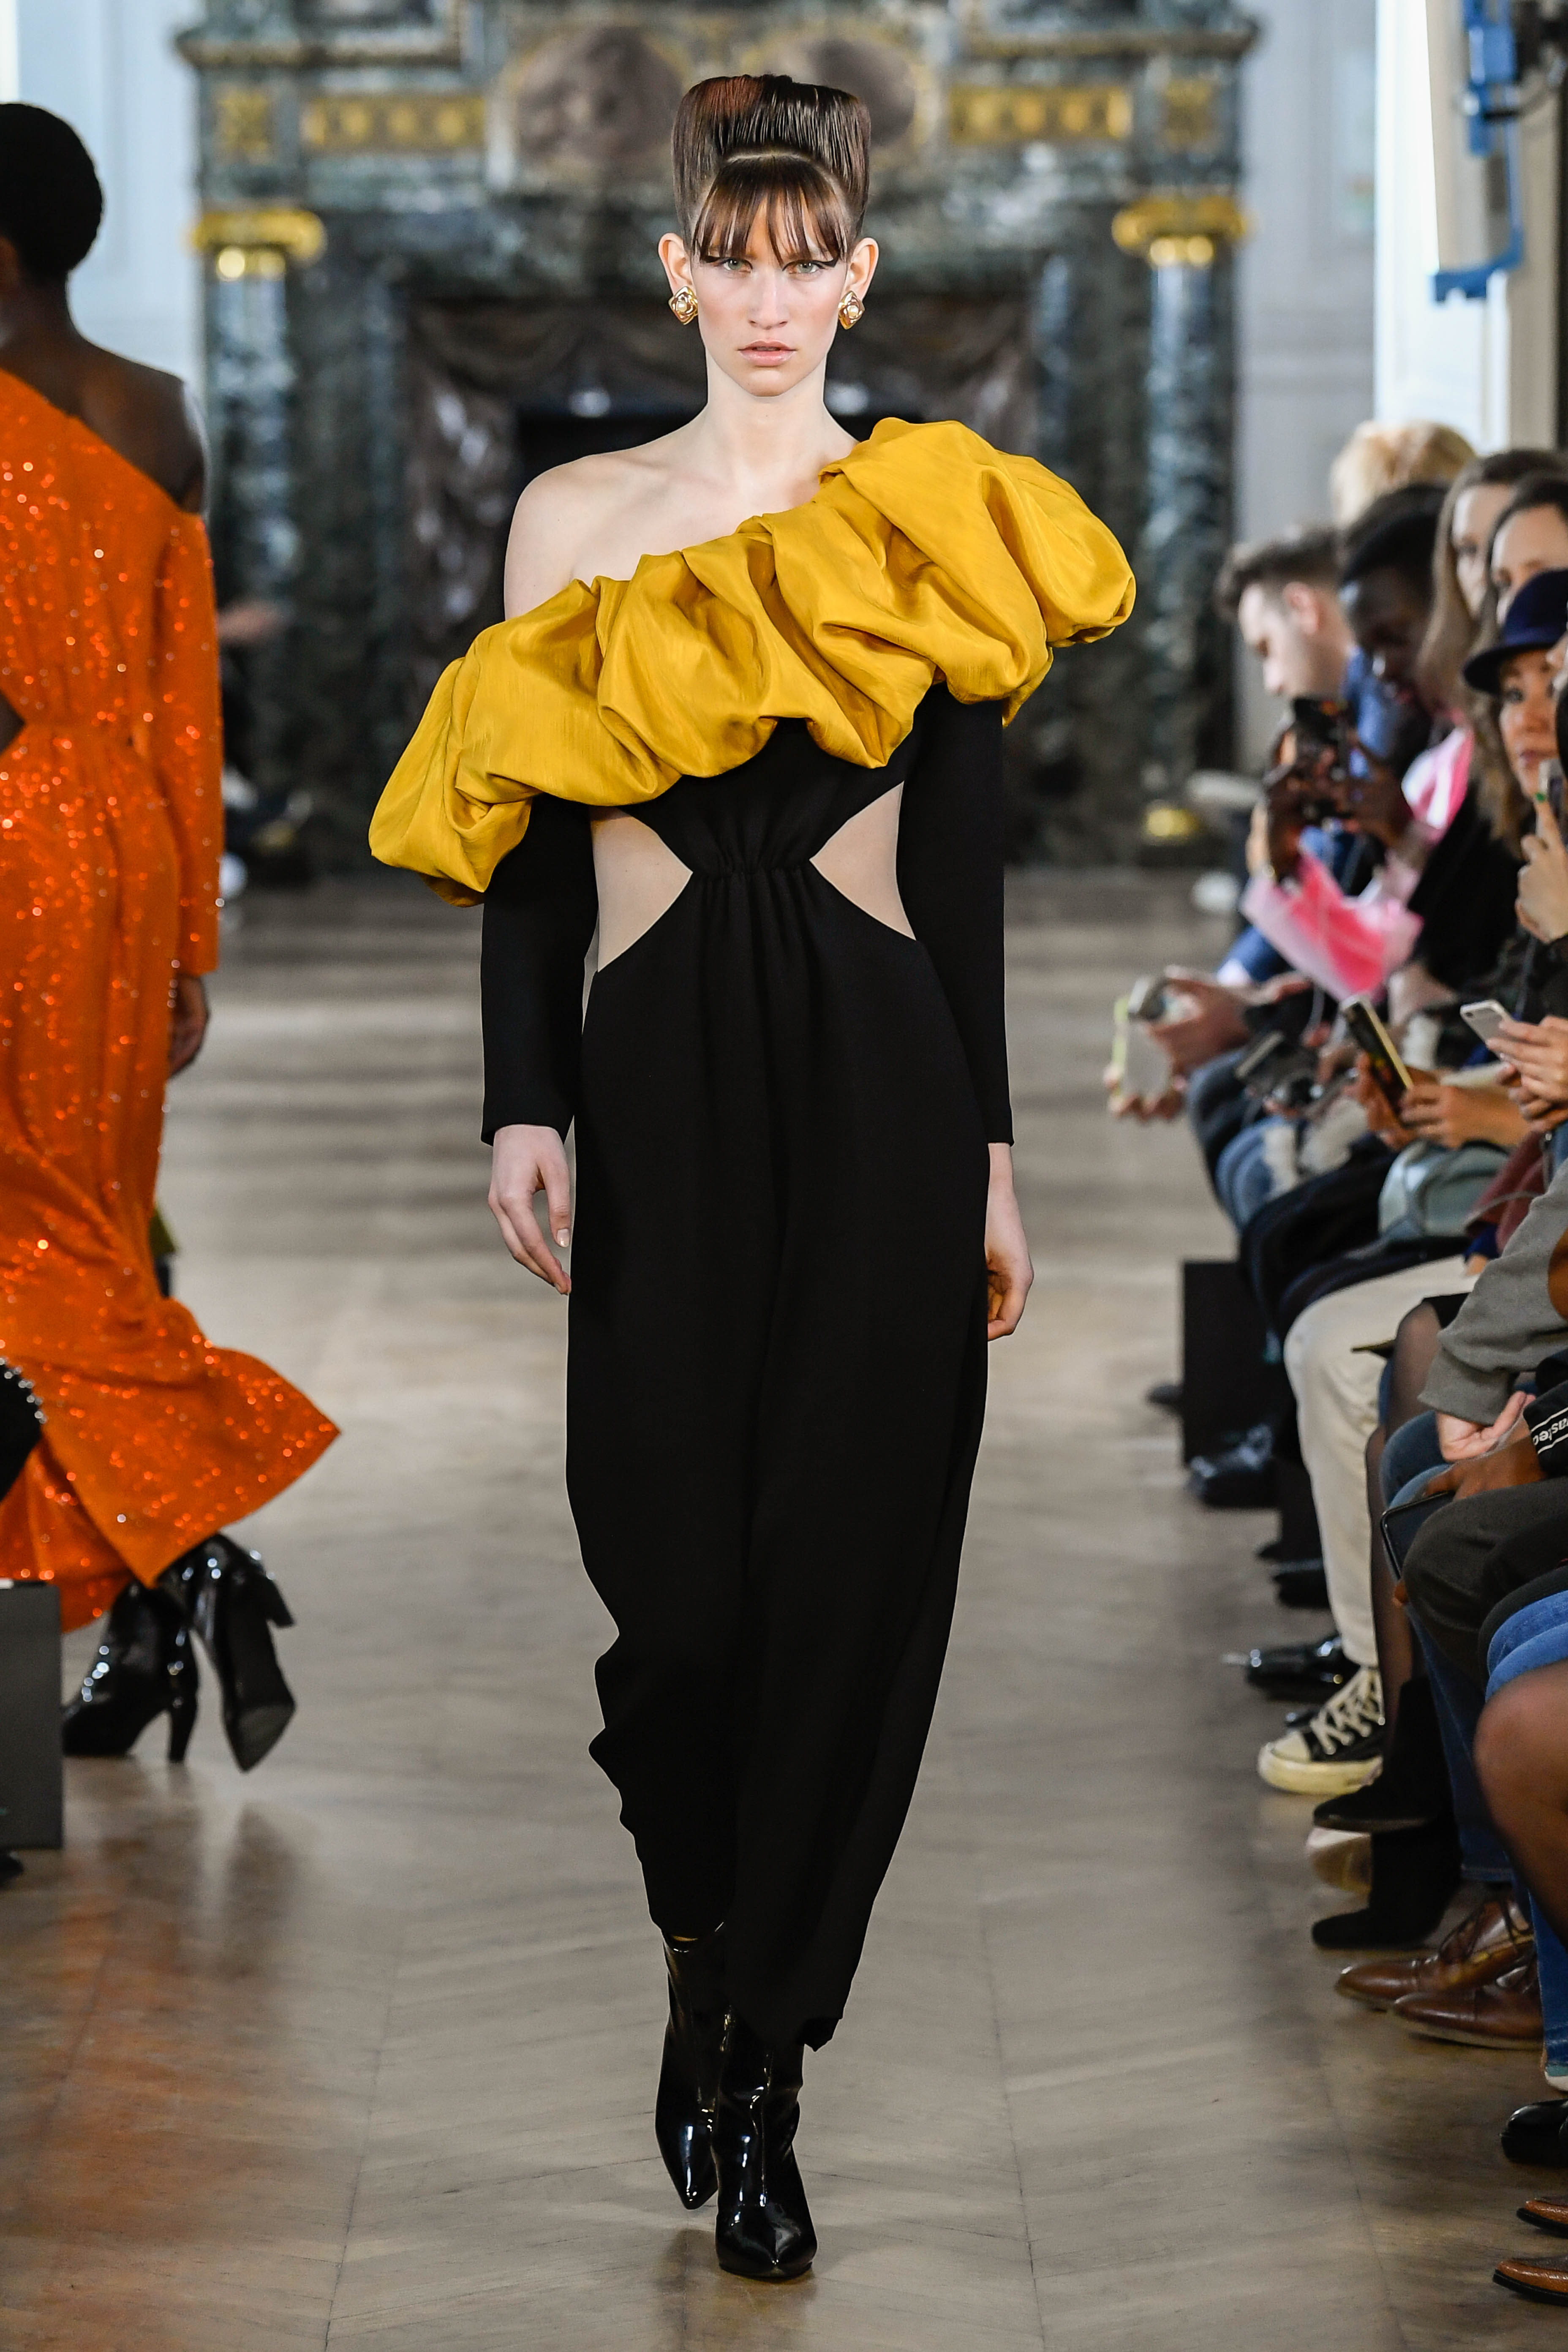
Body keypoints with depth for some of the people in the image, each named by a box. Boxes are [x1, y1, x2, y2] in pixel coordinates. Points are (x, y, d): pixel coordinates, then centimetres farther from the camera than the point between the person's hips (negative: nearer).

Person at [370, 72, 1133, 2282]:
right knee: (678, 1579, -4)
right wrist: (523, 1108, -2)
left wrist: (993, 1158, 5)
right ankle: (709, 1951, 27)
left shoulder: (931, 520, 6)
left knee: (849, 1572, -2)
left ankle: (758, 2075, 11)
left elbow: (963, 857, 7)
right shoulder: (575, 517, 7)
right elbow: (522, 839, 7)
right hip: (660, 1082, 0)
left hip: (880, 1082, 0)